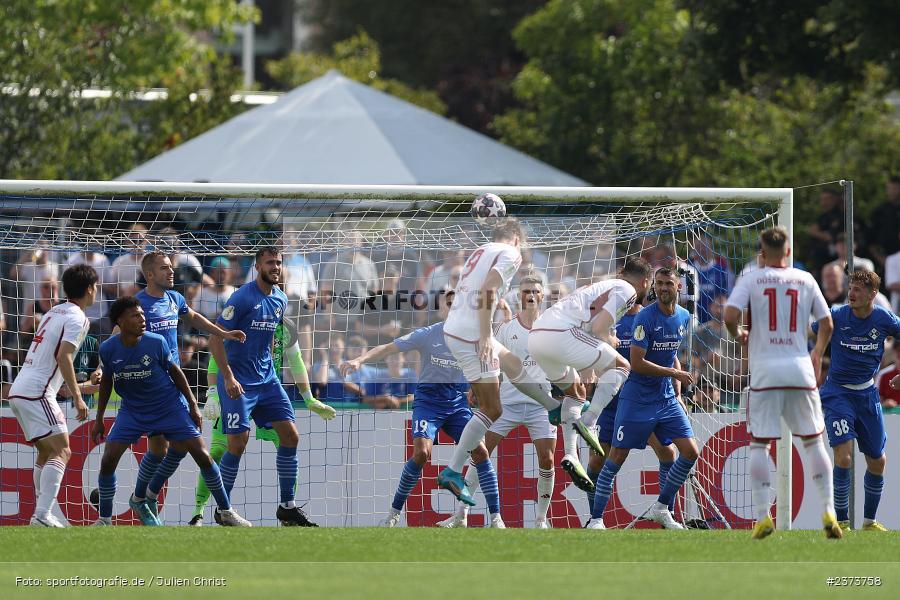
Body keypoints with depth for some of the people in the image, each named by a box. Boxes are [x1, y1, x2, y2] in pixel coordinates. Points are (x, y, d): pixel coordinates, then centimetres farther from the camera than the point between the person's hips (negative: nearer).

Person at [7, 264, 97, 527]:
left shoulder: (54, 312, 20)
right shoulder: (77, 318, -7)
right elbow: (63, 356, -19)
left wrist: (80, 386, 37)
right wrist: (77, 397, -21)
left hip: (18, 390, 9)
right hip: (36, 393, -9)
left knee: (46, 451, 18)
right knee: (61, 451, -14)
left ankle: (41, 514, 18)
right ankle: (43, 515, -28)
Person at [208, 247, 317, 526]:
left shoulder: (280, 299, 8)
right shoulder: (243, 298, -15)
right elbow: (216, 339, -15)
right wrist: (228, 377, -20)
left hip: (266, 378, 7)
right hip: (238, 383, -7)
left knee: (290, 436, 1)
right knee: (238, 443, -10)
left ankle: (287, 507, 9)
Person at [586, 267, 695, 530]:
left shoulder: (684, 317, 7)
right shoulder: (645, 318, -15)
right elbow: (637, 363, -19)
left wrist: (677, 394, 12)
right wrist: (675, 373, -17)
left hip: (667, 400, 6)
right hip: (636, 399, -6)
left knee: (690, 452, -2)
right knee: (617, 458, -5)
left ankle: (661, 508, 13)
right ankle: (595, 520, 2)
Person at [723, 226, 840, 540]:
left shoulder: (751, 280, -1)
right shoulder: (805, 280, 7)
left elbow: (729, 316, -13)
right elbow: (827, 325, 10)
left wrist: (738, 335, 9)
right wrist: (817, 355, 28)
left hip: (765, 371, -2)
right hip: (800, 369, 2)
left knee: (759, 444, 5)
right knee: (813, 441, 11)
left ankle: (763, 516, -4)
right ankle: (828, 511, 4)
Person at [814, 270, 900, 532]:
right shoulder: (836, 316, -11)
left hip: (867, 394, 3)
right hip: (838, 394, -3)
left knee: (877, 462, 8)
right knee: (843, 457, -18)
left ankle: (870, 520, 27)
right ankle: (841, 521, -6)